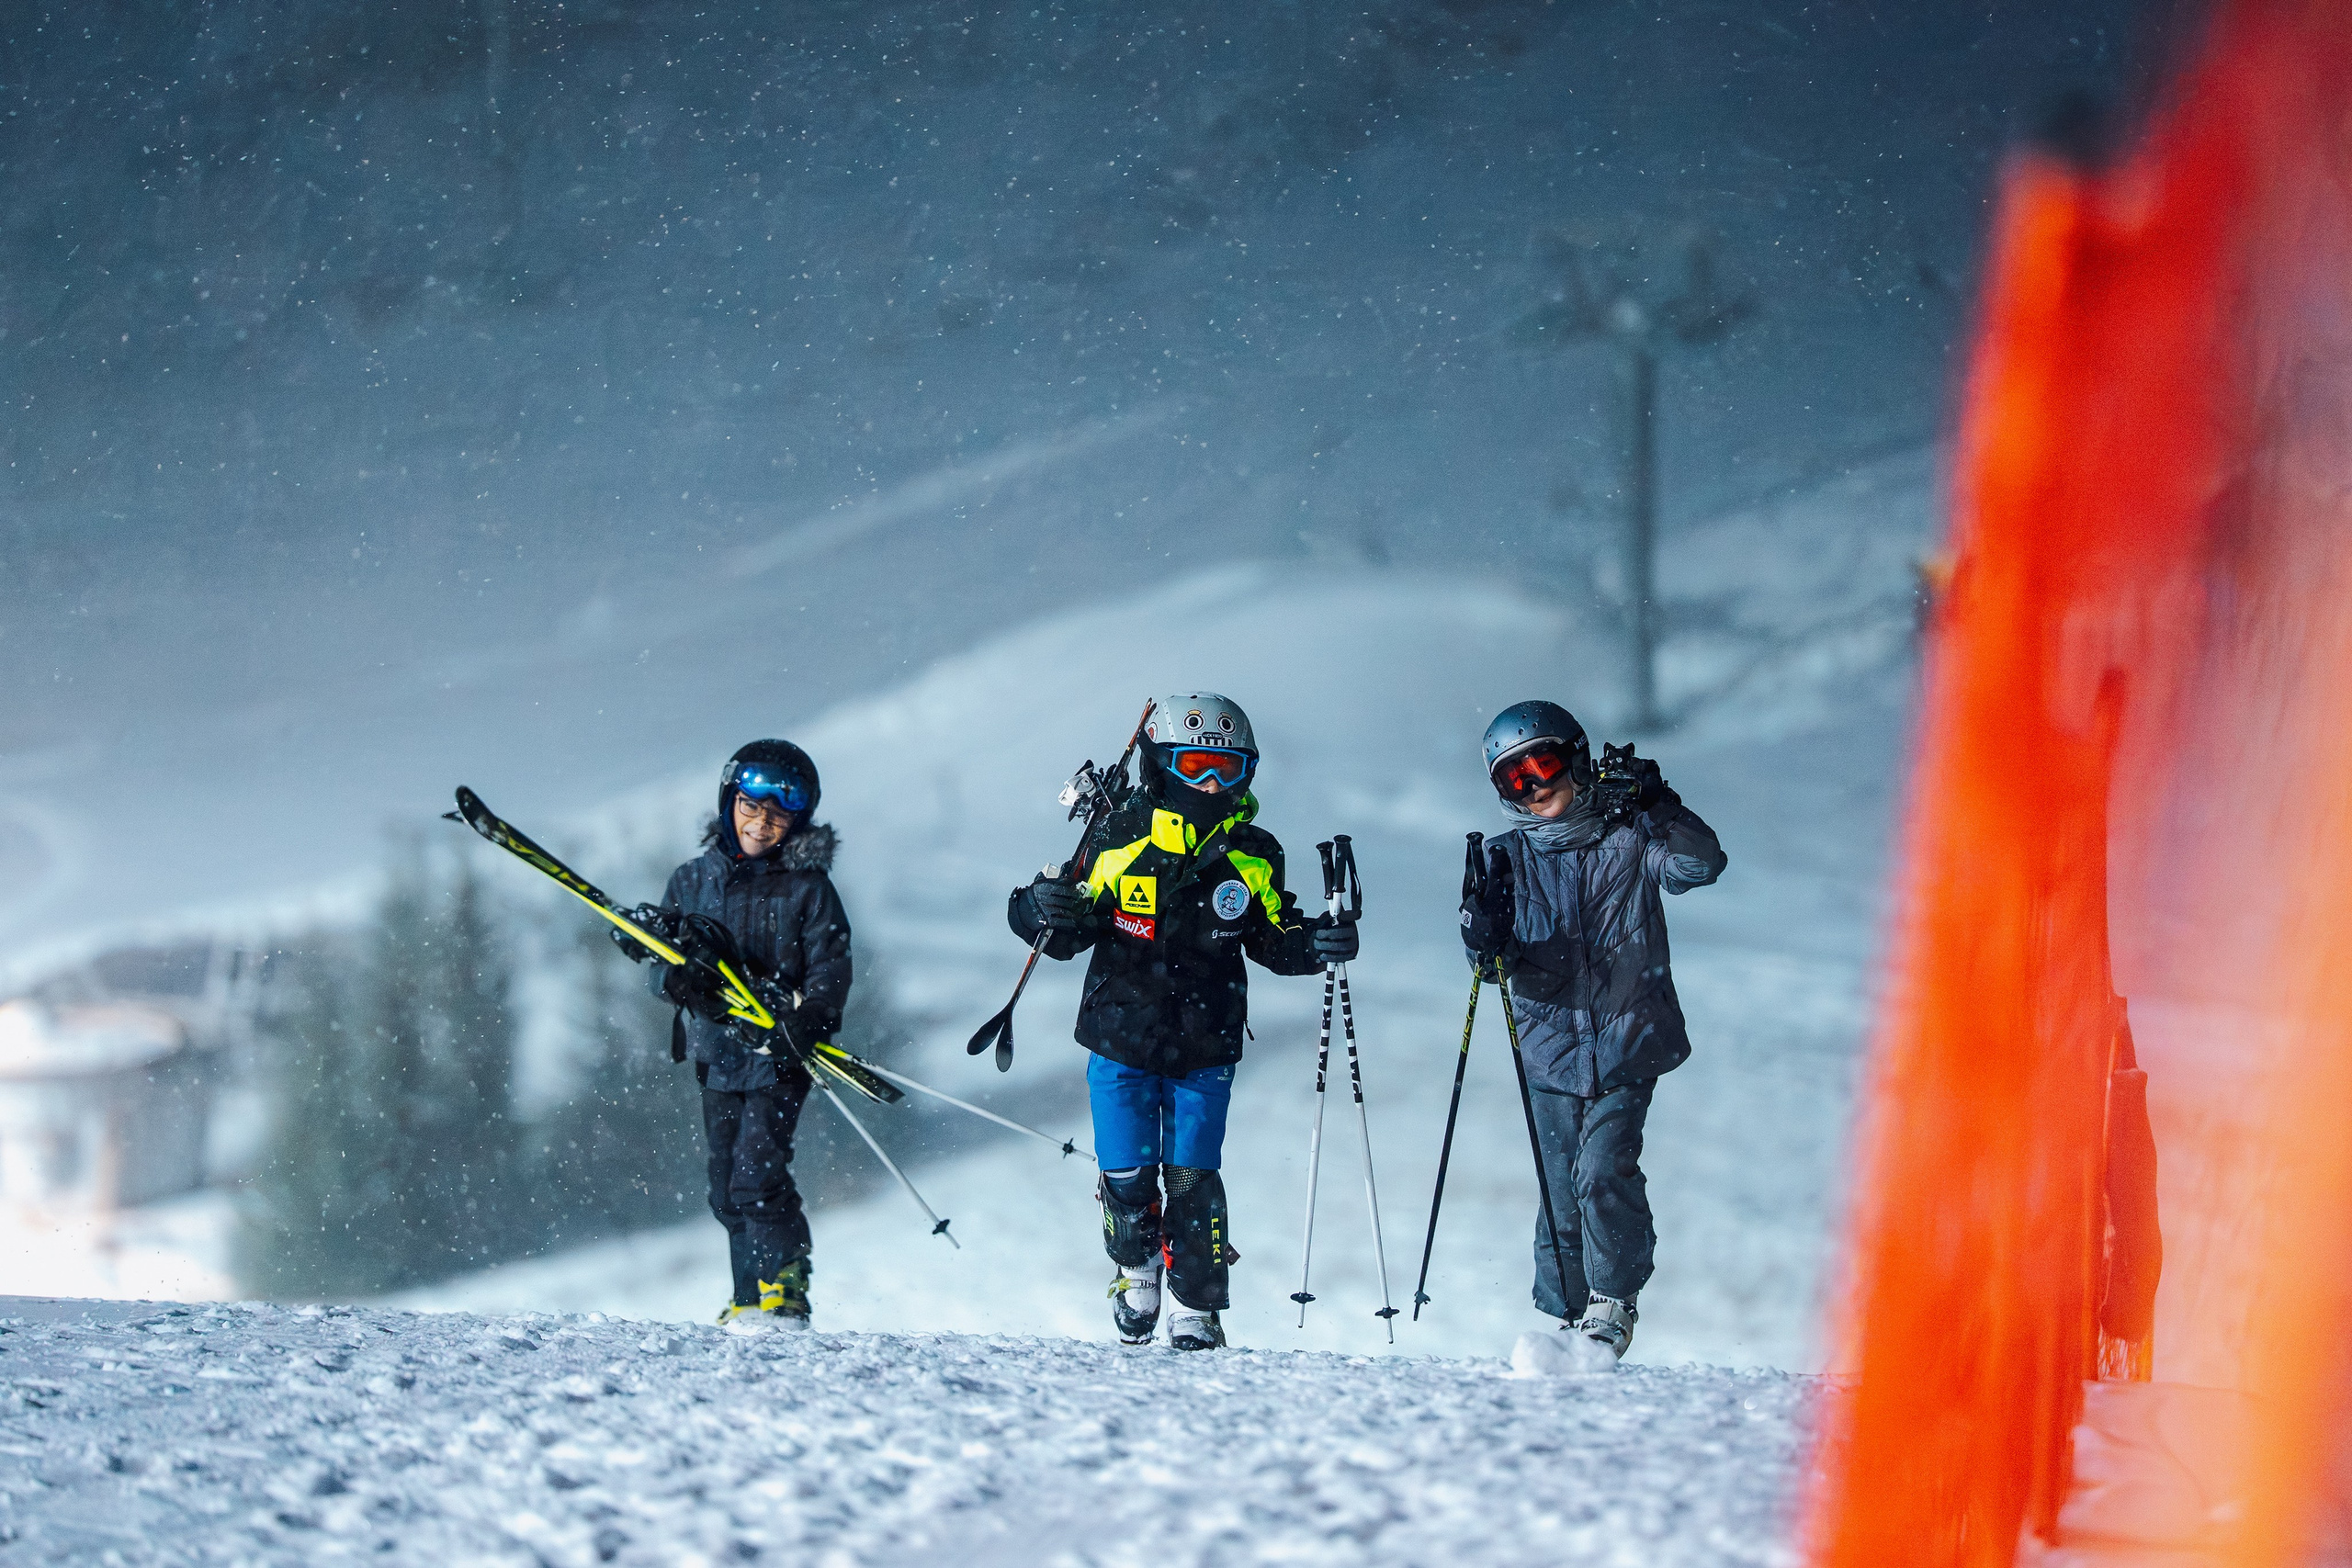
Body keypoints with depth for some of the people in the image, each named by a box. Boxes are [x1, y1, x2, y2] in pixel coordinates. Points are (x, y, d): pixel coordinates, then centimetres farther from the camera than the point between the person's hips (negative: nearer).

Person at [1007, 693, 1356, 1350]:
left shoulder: (1252, 857, 1)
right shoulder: (1118, 840, -5)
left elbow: (1272, 939, 12)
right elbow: (1068, 935, -1)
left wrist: (1316, 943, -7)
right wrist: (1045, 908, -23)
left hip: (1205, 1051, 1)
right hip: (1121, 1043, -1)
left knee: (1193, 1184, -3)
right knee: (1128, 1181, 0)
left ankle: (1196, 1313, 10)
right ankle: (1135, 1272, 29)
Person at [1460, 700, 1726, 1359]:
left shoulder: (1627, 839, 3)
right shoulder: (1509, 859, 7)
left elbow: (1700, 865, -13)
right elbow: (1500, 960, -1)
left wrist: (1655, 806, -25)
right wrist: (1485, 940, -24)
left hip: (1626, 1043, -2)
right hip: (1553, 1050, 2)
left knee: (1604, 1173, -17)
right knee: (1563, 1192, 2)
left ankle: (1613, 1304, 0)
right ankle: (1564, 1317, 19)